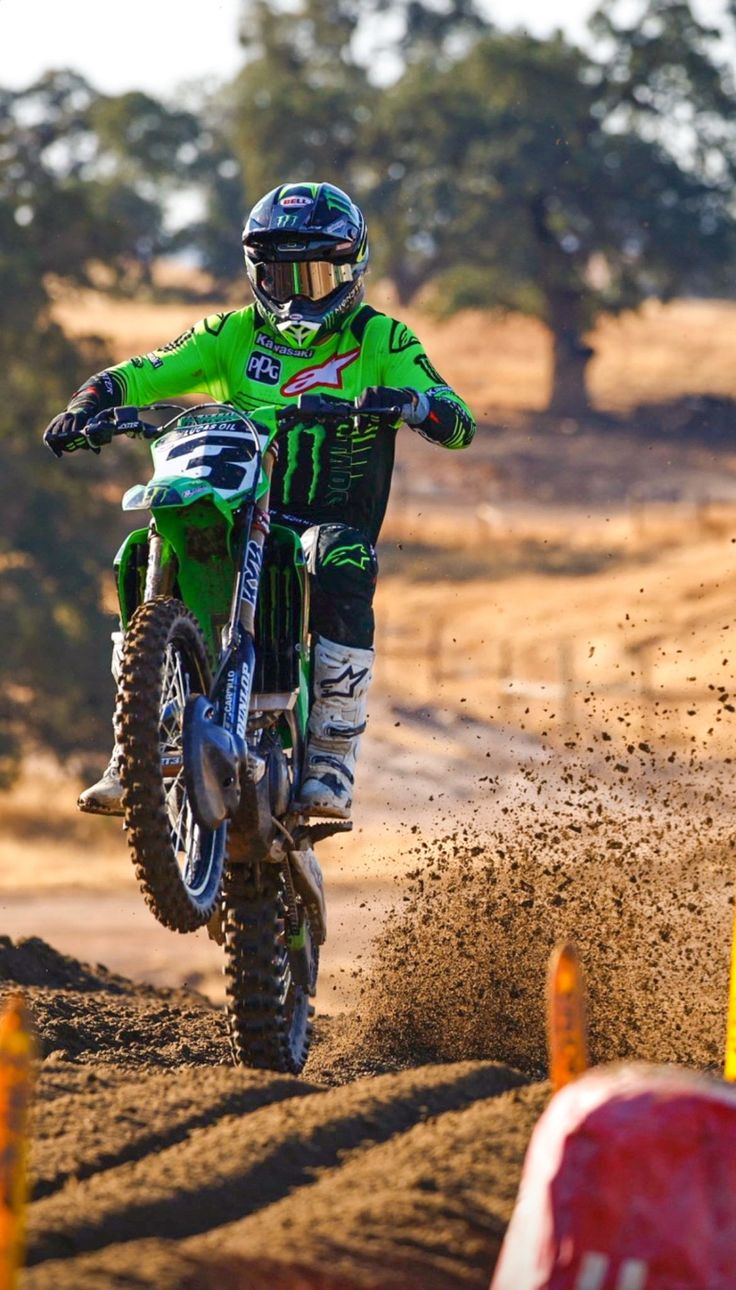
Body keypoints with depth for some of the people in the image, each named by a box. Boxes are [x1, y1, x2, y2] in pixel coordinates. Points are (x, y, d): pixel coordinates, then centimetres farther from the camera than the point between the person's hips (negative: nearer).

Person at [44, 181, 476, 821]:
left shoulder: (380, 340, 3)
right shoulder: (235, 335, 12)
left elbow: (459, 425, -9)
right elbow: (144, 373, 2)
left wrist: (410, 401, -33)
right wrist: (91, 404, -20)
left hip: (333, 525, -3)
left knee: (344, 569, -38)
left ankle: (333, 761, -32)